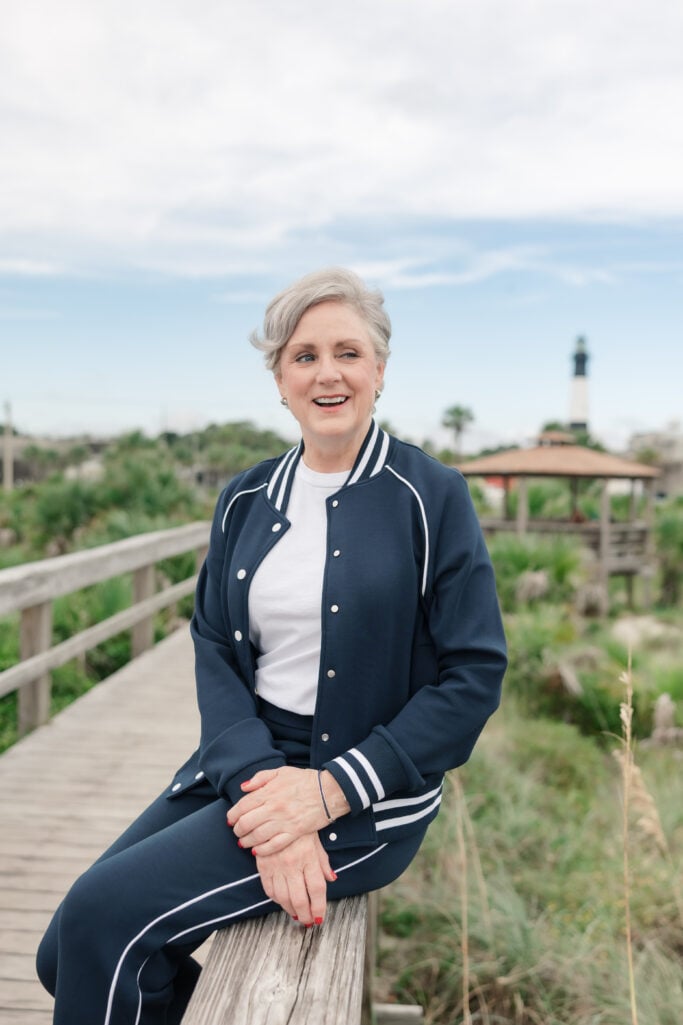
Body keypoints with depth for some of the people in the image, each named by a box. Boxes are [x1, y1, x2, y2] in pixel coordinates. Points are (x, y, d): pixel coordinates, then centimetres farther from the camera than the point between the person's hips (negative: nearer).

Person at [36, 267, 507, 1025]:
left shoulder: (430, 498, -8)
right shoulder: (245, 500, 6)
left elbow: (474, 675, -9)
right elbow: (213, 649, 3)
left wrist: (328, 791, -17)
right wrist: (257, 782, -16)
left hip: (364, 798, -5)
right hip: (242, 764, 5)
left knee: (108, 915, -18)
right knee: (67, 954, -3)